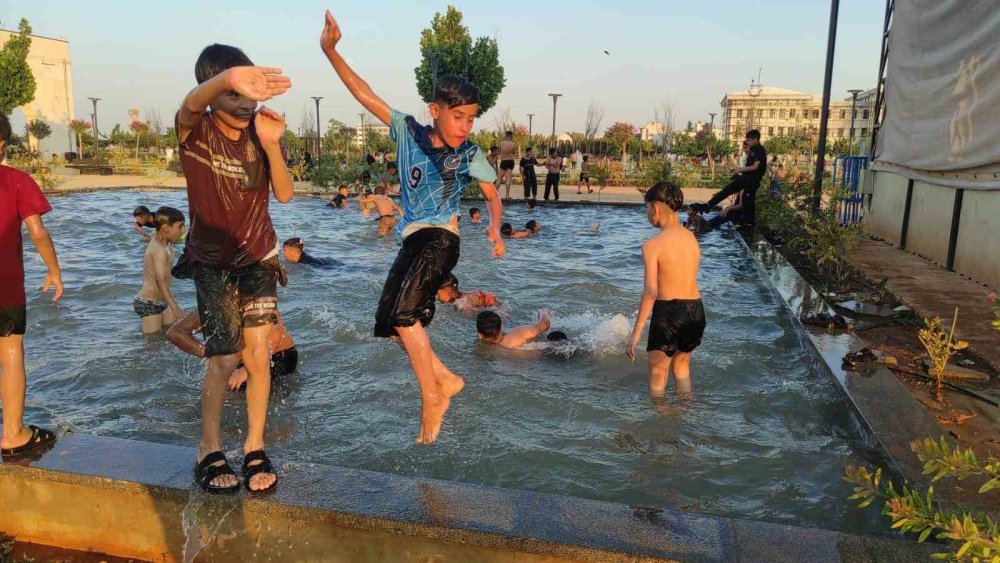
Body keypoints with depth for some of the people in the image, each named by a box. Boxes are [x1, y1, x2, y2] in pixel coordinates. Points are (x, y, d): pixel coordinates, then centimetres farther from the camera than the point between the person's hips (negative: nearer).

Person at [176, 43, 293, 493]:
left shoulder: (260, 131, -6)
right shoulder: (196, 130, -15)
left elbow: (284, 194, -17)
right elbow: (191, 104, -41)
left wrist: (271, 144, -35)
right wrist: (226, 79, -64)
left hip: (258, 256, 2)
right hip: (211, 260, -2)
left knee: (258, 356, -4)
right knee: (224, 360, -5)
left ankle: (254, 448, 12)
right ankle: (209, 451, 15)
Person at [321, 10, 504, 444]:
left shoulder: (469, 154, -4)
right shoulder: (408, 131, 2)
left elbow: (493, 196, 7)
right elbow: (365, 95, 1)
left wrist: (494, 228, -13)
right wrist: (331, 51, -7)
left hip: (440, 240, -6)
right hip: (412, 241, 6)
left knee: (403, 313, -21)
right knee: (389, 319, 7)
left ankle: (431, 399, -9)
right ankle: (446, 379, 16)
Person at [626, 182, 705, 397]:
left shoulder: (653, 245, -14)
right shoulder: (691, 238, 5)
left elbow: (650, 292, -19)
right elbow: (686, 277, 8)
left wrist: (636, 333, -17)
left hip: (668, 312, -6)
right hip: (696, 310, 6)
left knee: (658, 374, 9)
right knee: (681, 365, 25)